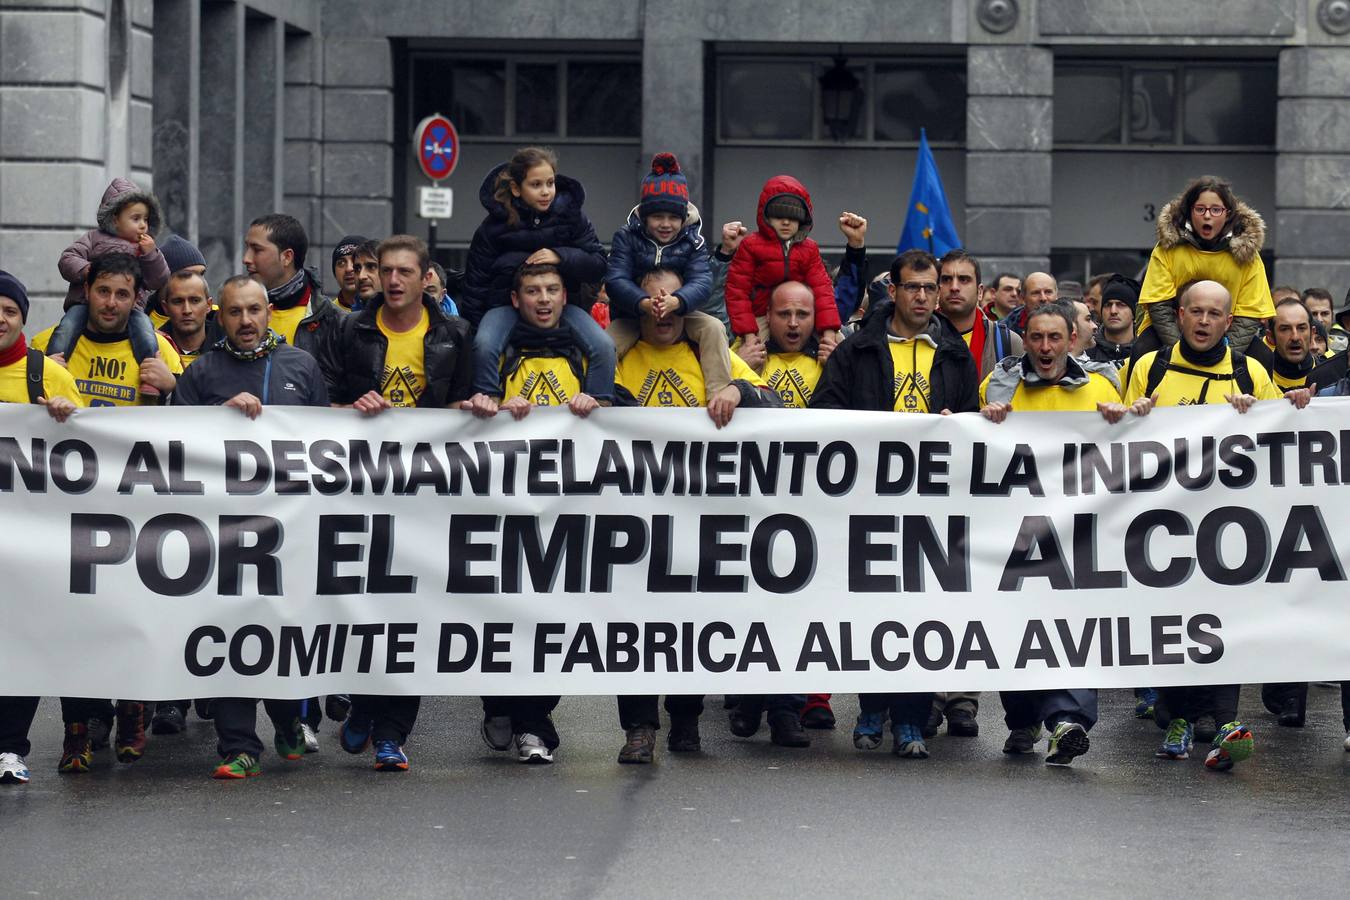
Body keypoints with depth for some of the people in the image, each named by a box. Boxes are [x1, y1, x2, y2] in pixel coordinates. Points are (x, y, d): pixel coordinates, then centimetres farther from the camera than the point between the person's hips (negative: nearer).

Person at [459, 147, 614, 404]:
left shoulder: (571, 215, 0)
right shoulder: (494, 226, -3)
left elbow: (598, 266, -2)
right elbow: (475, 283, 2)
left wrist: (560, 256, -18)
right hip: (506, 303, -1)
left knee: (603, 346, -22)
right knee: (484, 345, -32)